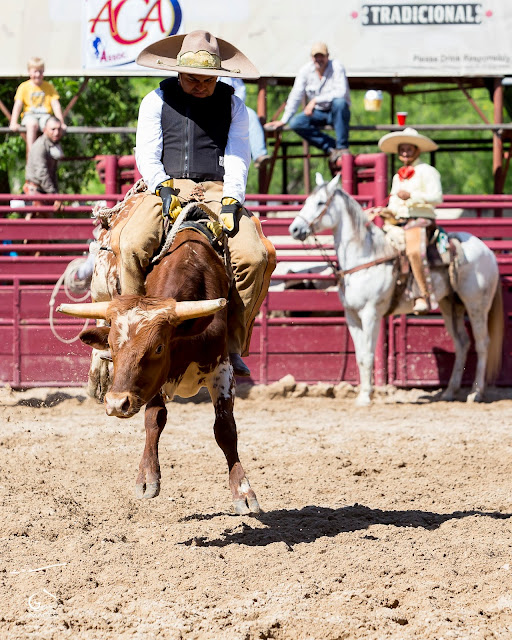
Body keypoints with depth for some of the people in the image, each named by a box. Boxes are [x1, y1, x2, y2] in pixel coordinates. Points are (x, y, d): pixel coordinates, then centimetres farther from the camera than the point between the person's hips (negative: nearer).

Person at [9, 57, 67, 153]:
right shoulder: (24, 87, 6)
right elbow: (18, 105, -1)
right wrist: (13, 123, -13)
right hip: (29, 114, -1)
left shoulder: (49, 87, 10)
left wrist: (61, 122, -7)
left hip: (45, 115, 1)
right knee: (32, 125, -37)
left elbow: (56, 105, 4)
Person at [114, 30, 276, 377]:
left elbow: (238, 159, 2)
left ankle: (232, 345, -15)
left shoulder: (234, 106, 12)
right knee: (132, 244, -32)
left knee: (255, 256, -26)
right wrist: (163, 190, -17)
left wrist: (231, 202, -15)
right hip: (166, 188, 0)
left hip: (217, 191, 1)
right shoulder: (156, 101, 11)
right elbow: (147, 154, 2)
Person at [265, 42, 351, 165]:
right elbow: (295, 96, 2)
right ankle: (331, 148, -20)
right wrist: (283, 120, -2)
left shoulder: (336, 67, -14)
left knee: (339, 102, -38)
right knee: (296, 123, -22)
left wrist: (315, 100, -30)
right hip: (318, 113, 4)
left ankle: (342, 147, -30)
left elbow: (341, 92, -27)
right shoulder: (306, 70, -2)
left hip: (337, 113, -4)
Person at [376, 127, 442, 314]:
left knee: (414, 251, -37)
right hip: (399, 222, 9)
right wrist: (388, 211, 3)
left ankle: (424, 296, -37)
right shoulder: (398, 177, 24)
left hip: (421, 221, -9)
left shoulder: (427, 171, 1)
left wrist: (411, 196, -20)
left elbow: (437, 197, -11)